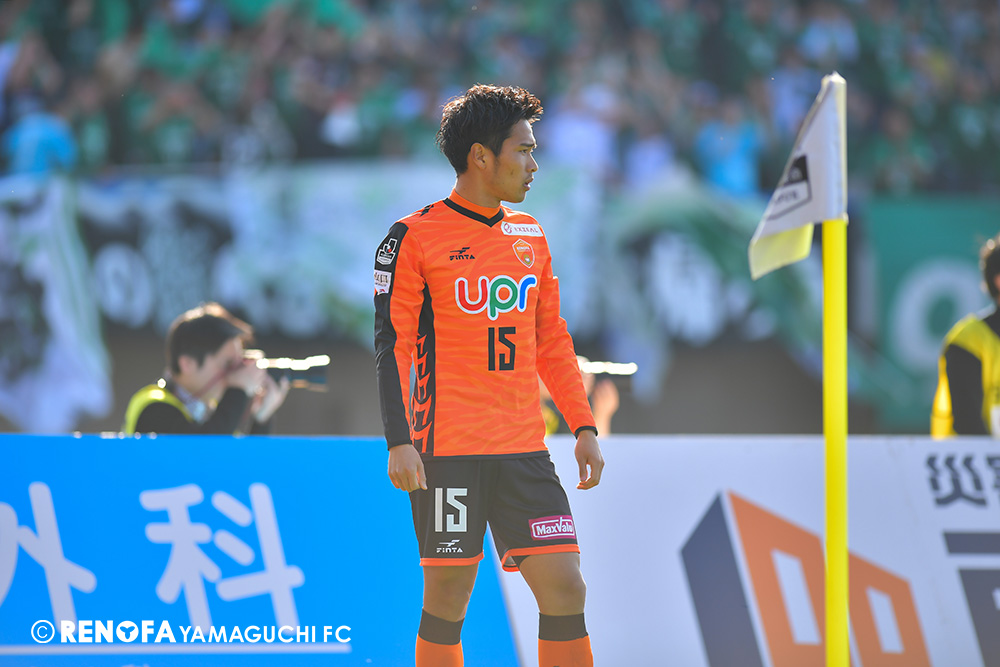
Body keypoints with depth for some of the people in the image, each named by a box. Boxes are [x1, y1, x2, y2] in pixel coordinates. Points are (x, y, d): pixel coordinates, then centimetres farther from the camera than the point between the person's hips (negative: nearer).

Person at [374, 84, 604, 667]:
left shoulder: (531, 237, 15)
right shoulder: (415, 237, -3)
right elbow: (392, 346, -5)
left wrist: (584, 427, 13)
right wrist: (400, 441, -15)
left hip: (524, 452, 5)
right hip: (447, 453, -5)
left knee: (566, 591, -5)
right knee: (446, 604, -2)